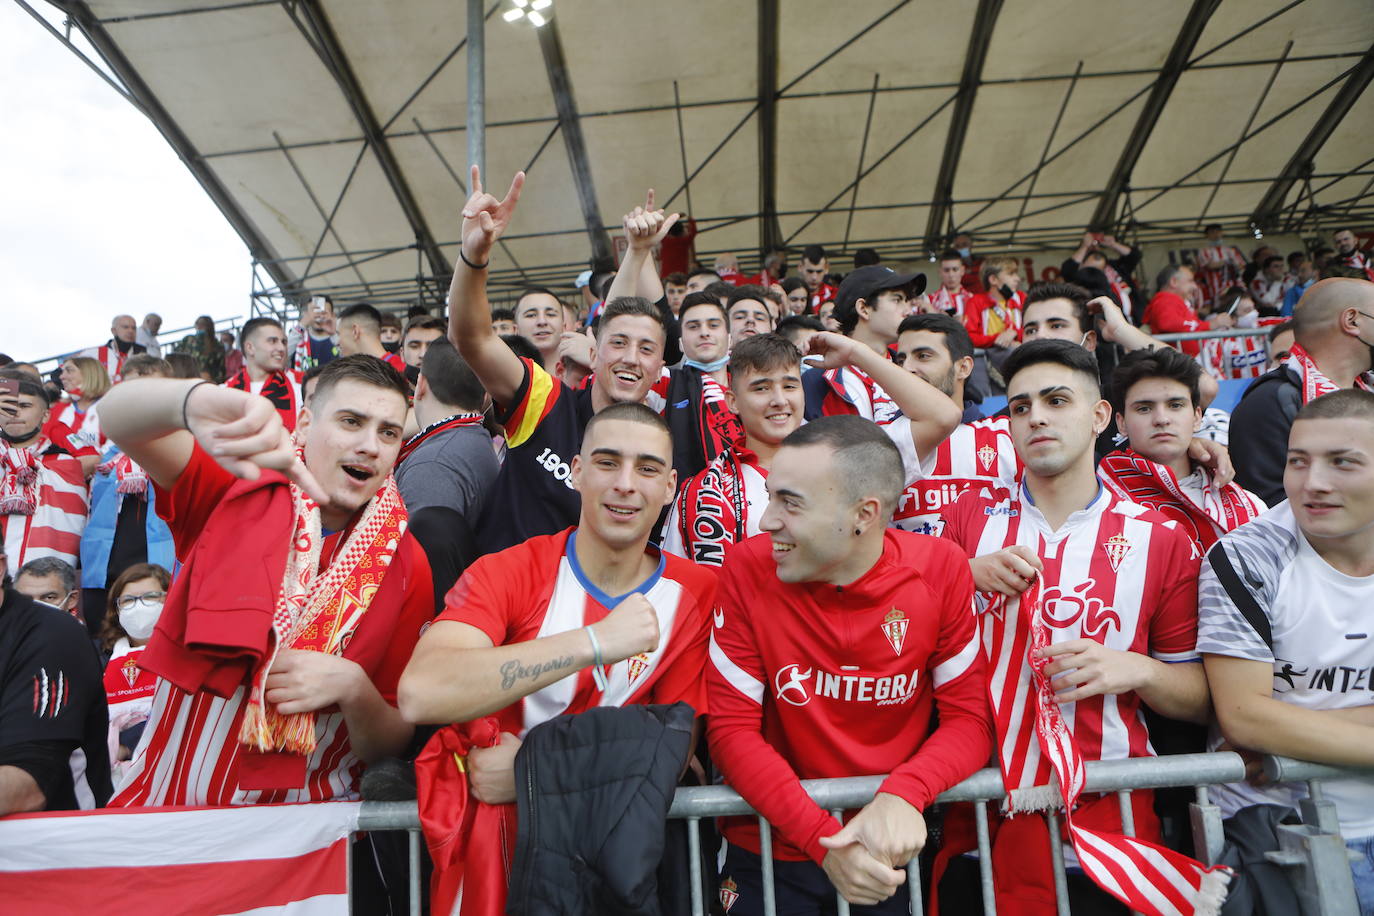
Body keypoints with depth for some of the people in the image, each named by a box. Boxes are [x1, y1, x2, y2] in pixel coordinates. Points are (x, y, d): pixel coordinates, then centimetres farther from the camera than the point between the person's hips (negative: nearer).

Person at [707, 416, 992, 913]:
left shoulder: (940, 569, -13)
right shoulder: (748, 569, -16)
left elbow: (969, 716, -8)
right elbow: (731, 729, -14)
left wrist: (903, 795, -25)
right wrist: (823, 839, -23)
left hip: (893, 853, 1)